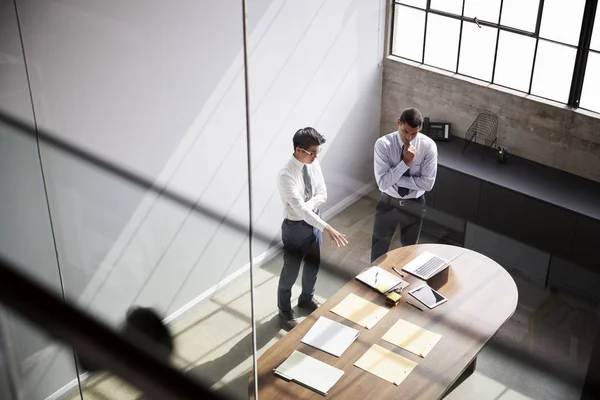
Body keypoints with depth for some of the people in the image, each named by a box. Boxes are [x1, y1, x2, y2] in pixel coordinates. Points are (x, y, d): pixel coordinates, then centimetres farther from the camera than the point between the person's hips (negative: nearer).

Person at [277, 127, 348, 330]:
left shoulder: (313, 164, -7)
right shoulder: (287, 175, -29)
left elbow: (322, 194, -2)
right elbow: (300, 209, -35)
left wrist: (304, 206, -22)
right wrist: (327, 228, -43)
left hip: (313, 222, 7)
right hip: (295, 227, -7)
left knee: (313, 264, 23)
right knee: (290, 271, 10)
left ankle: (307, 298, 49)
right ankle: (285, 310, 33)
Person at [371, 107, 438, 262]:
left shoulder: (428, 146, -18)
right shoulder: (383, 144, -21)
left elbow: (427, 183, -19)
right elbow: (383, 183, -25)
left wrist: (396, 179, -22)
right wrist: (405, 162, -33)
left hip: (414, 204, 1)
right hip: (389, 202, 0)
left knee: (410, 246, 21)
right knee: (379, 244, 17)